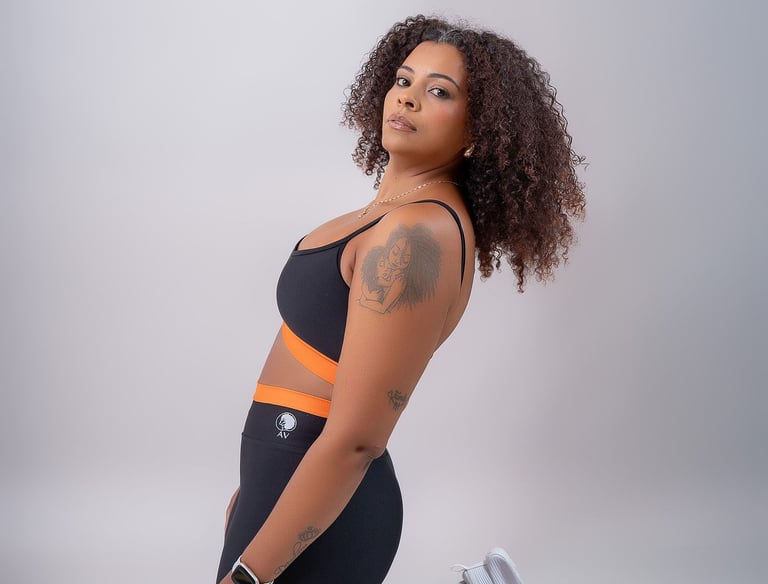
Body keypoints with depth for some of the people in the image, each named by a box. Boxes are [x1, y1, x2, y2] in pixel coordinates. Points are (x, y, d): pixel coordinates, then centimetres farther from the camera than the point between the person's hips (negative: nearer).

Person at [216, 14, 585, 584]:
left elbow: (355, 439, -24)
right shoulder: (395, 209, 7)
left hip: (314, 519, -8)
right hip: (288, 481, 8)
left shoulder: (418, 234, -21)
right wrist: (257, 488, 20)